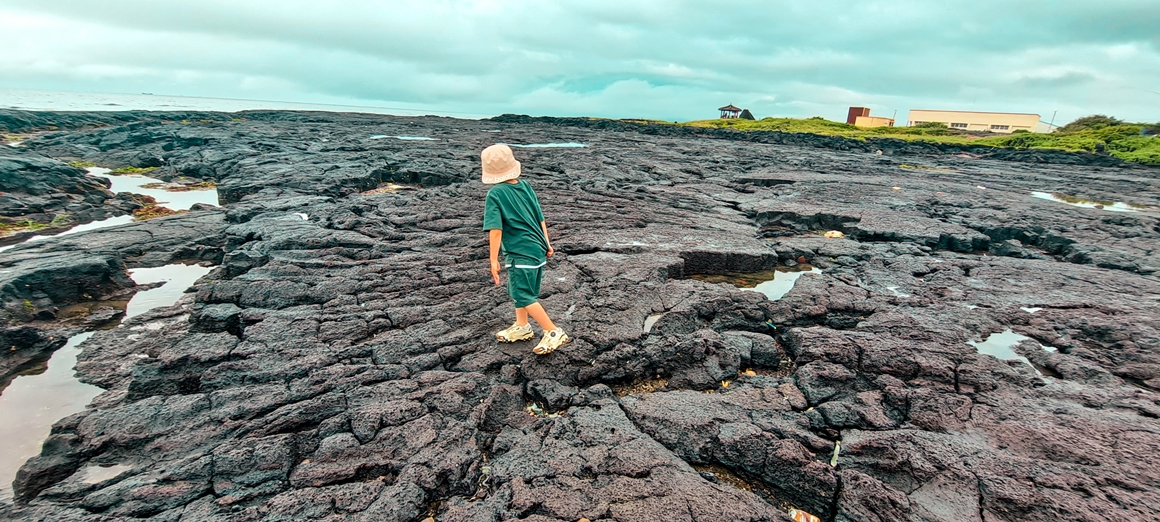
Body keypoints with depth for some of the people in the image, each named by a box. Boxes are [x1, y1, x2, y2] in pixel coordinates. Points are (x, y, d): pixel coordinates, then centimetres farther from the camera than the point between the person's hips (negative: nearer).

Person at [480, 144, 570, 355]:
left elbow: (496, 230, -19)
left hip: (520, 253, -8)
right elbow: (540, 217, 9)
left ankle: (554, 333, 3)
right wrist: (547, 243, 17)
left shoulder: (495, 194, -13)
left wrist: (494, 260, -15)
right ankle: (521, 327, 37)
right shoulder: (525, 185, 5)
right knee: (518, 290, 23)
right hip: (538, 248, 8)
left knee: (523, 296, 3)